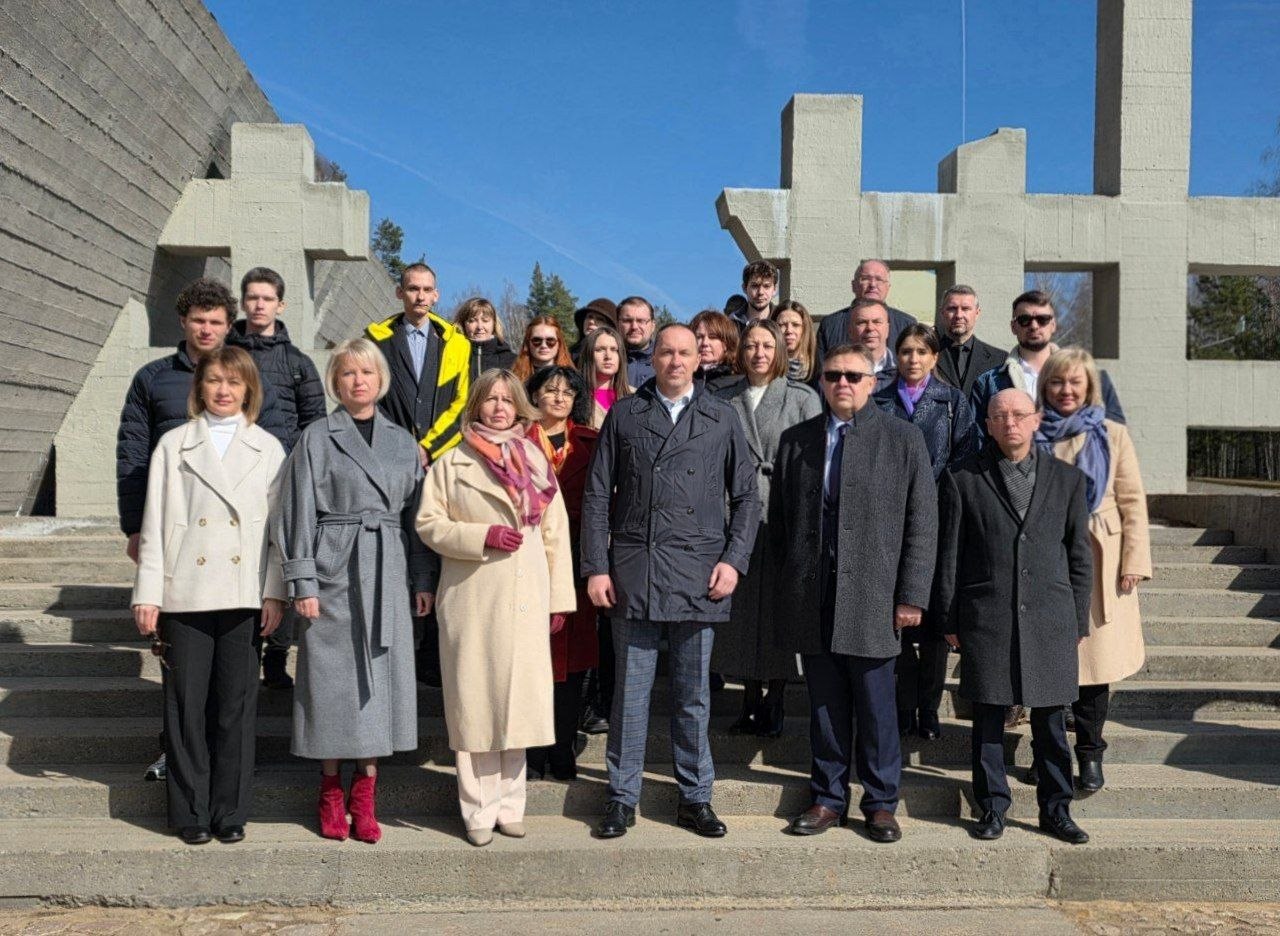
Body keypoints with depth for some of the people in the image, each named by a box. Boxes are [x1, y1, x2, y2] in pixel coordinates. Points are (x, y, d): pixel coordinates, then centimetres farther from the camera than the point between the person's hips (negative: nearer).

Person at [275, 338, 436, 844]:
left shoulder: (402, 441, 12)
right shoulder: (317, 438, 2)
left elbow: (417, 513, 12)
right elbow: (299, 512, -1)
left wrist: (423, 578, 6)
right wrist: (302, 583, -8)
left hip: (387, 574, 3)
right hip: (333, 572, -3)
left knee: (381, 675, 3)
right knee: (332, 678, 2)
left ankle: (365, 796, 15)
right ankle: (331, 793, 17)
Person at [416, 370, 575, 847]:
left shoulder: (535, 460, 11)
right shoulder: (452, 463, 7)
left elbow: (555, 531, 10)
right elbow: (428, 522, 2)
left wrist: (560, 597, 6)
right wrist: (481, 535, -12)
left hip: (525, 597, 2)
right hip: (471, 598, -1)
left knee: (519, 697, 2)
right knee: (474, 701, 0)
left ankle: (509, 803, 15)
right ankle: (479, 810, 10)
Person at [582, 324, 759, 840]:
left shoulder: (721, 418, 9)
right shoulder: (624, 414, 7)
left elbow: (746, 496, 10)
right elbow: (597, 495, 5)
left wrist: (734, 559, -2)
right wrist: (596, 567, -2)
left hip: (699, 574, 1)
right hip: (633, 572, 0)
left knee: (693, 695, 9)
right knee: (630, 690, 6)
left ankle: (695, 798, 22)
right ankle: (622, 797, 18)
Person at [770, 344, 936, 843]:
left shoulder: (903, 439, 2)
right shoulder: (795, 440, 10)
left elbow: (922, 524, -1)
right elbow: (779, 521, 13)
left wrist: (912, 596, -6)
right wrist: (787, 586, 8)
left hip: (872, 596, -2)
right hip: (811, 599, 3)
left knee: (875, 706, 5)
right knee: (824, 703, 10)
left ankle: (880, 803, 20)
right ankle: (828, 799, 23)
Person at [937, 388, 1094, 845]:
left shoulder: (1068, 479, 9)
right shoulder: (962, 479, 3)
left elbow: (1080, 556, 11)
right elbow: (949, 555, 4)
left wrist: (1078, 620, 8)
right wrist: (950, 620, 2)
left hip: (1050, 620, 1)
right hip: (985, 619, -1)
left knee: (1051, 721, 8)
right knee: (988, 719, 5)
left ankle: (1056, 810, 21)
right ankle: (992, 808, 18)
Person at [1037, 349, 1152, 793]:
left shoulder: (1112, 435, 7)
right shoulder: (1033, 436, 7)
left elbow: (1132, 502, 5)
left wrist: (1135, 561, -3)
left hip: (1099, 562, 0)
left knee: (1096, 657, 1)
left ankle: (1090, 754, 14)